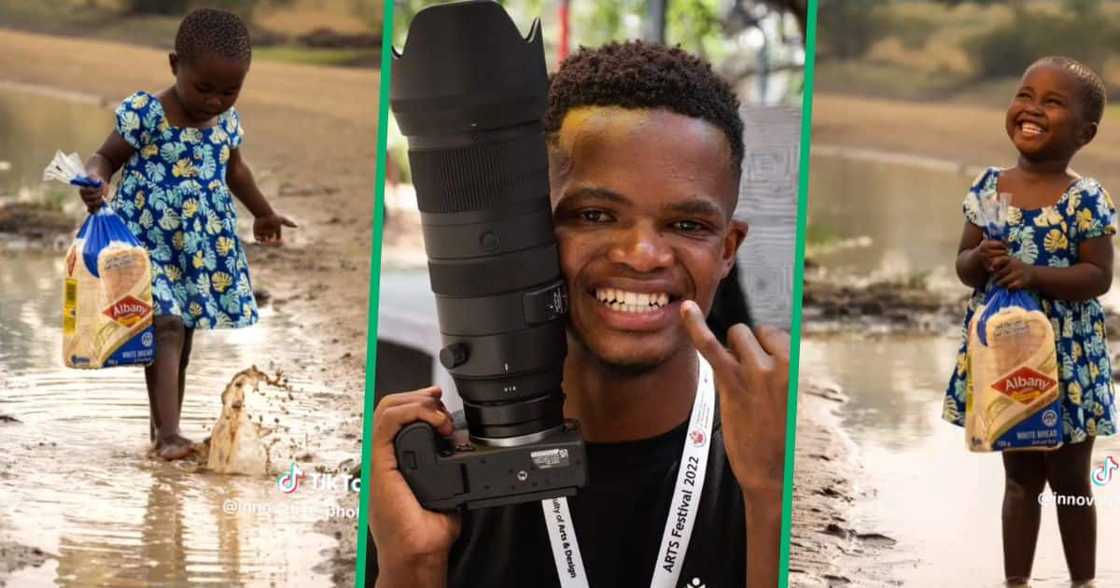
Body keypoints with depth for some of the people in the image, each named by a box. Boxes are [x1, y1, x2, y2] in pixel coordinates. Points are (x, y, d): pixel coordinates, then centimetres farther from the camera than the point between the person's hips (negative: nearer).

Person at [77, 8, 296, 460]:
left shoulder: (228, 121, 3)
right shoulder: (145, 115, -14)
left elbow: (235, 169, 21)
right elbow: (105, 157, -8)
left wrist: (264, 214, 35)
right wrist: (94, 180, -32)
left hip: (204, 247, 6)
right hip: (149, 241, -6)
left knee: (182, 332, 11)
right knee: (167, 327, -16)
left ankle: (163, 428, 20)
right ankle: (168, 432, -16)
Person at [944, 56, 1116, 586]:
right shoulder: (987, 187, 0)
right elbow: (963, 265, 5)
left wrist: (1035, 275, -26)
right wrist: (980, 260, -18)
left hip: (1065, 353, -3)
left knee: (1070, 480, 10)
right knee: (1020, 476, 15)